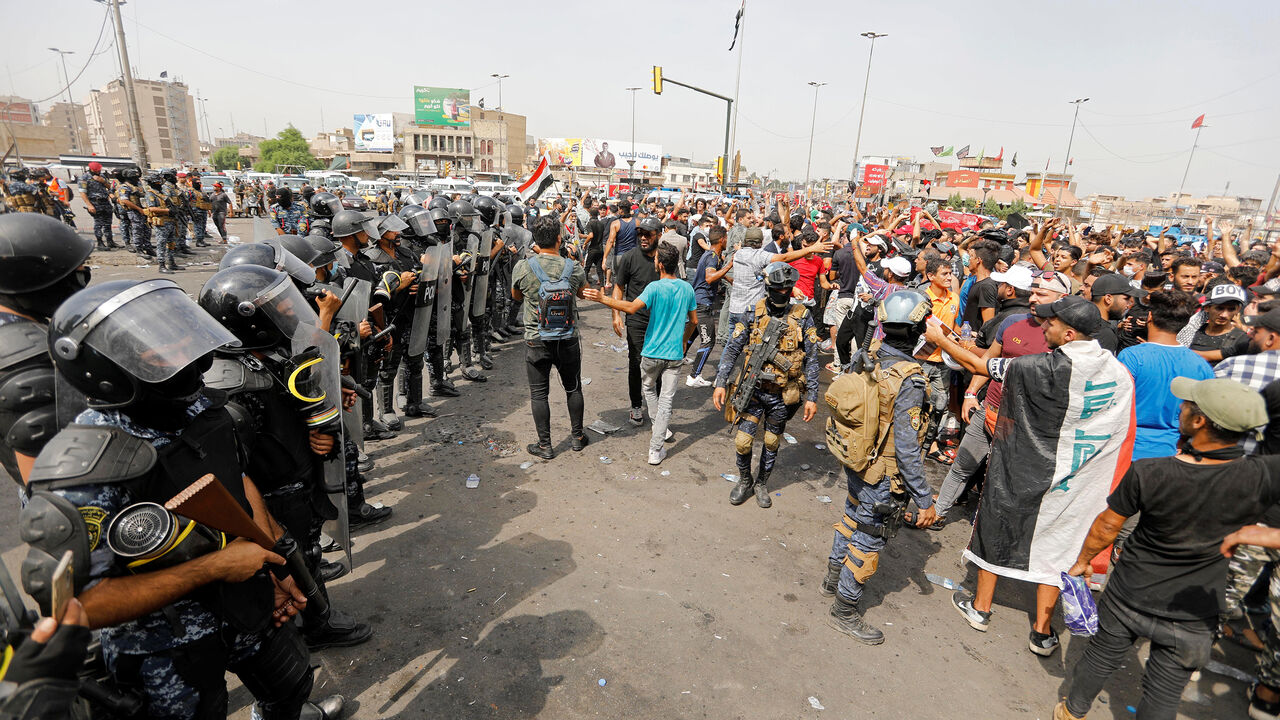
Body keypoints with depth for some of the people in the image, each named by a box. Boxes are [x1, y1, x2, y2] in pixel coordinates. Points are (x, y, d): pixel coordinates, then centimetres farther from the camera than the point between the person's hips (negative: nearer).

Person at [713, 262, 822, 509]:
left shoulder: (802, 318, -5)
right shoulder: (754, 315, -4)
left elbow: (811, 361, -1)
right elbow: (732, 350, 0)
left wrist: (812, 397, -3)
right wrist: (720, 383, -6)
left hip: (782, 395, 0)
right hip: (753, 390, 0)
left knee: (772, 442, 14)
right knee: (742, 441, -1)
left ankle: (762, 483, 38)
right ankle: (745, 480, 28)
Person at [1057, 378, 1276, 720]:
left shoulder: (1146, 473, -25)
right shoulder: (1261, 477, -28)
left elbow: (1106, 527, -10)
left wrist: (1082, 561, 6)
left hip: (1128, 598, 0)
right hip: (1192, 620, 1)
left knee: (1100, 659, 23)